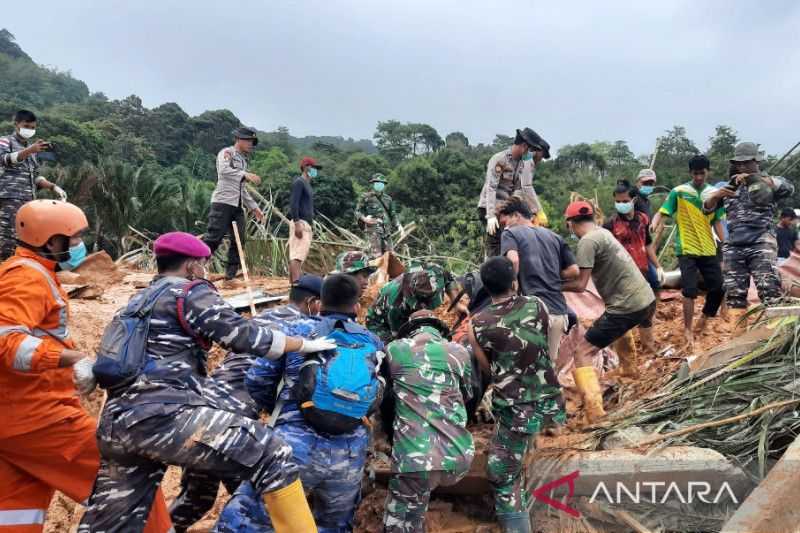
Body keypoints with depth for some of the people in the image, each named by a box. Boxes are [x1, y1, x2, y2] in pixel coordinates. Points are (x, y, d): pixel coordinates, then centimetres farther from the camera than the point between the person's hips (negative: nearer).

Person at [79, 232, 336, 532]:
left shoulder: (138, 300, 27)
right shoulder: (190, 291, 2)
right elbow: (243, 335, -5)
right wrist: (306, 344, 5)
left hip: (116, 423, 10)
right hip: (161, 414, -9)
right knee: (271, 455, -10)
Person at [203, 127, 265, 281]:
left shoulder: (243, 160, 23)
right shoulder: (226, 153, 0)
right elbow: (223, 170, -23)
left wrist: (254, 207, 22)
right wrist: (246, 174, -34)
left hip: (238, 205, 8)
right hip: (223, 202, -8)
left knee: (239, 240, 3)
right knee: (213, 238, -13)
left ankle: (231, 274, 10)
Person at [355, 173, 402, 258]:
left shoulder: (388, 198, 18)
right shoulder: (366, 197, 4)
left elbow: (393, 215, 21)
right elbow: (357, 212, 5)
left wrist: (399, 225, 6)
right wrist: (364, 219, -16)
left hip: (386, 231, 5)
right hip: (373, 230, -5)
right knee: (377, 256, -15)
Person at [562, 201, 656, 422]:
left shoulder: (588, 241, -14)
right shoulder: (603, 232, 13)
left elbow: (579, 285, -17)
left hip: (627, 307, -9)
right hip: (647, 298, 9)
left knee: (582, 353, -6)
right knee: (621, 326, 42)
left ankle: (595, 413, -16)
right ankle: (630, 369, 56)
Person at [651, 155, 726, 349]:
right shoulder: (678, 192, -4)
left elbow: (717, 222, 10)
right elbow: (661, 213, -7)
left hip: (709, 250, 4)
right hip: (687, 250, -4)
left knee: (718, 288, 6)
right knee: (690, 290, -9)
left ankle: (703, 322, 30)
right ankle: (688, 330, 5)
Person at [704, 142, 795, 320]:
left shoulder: (768, 181, 6)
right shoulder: (730, 186, 17)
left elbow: (789, 188, -15)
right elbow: (707, 207, 14)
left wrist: (753, 178, -23)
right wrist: (717, 194, -8)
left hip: (761, 245, -4)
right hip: (733, 248, 4)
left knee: (770, 291, -15)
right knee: (734, 293, 5)